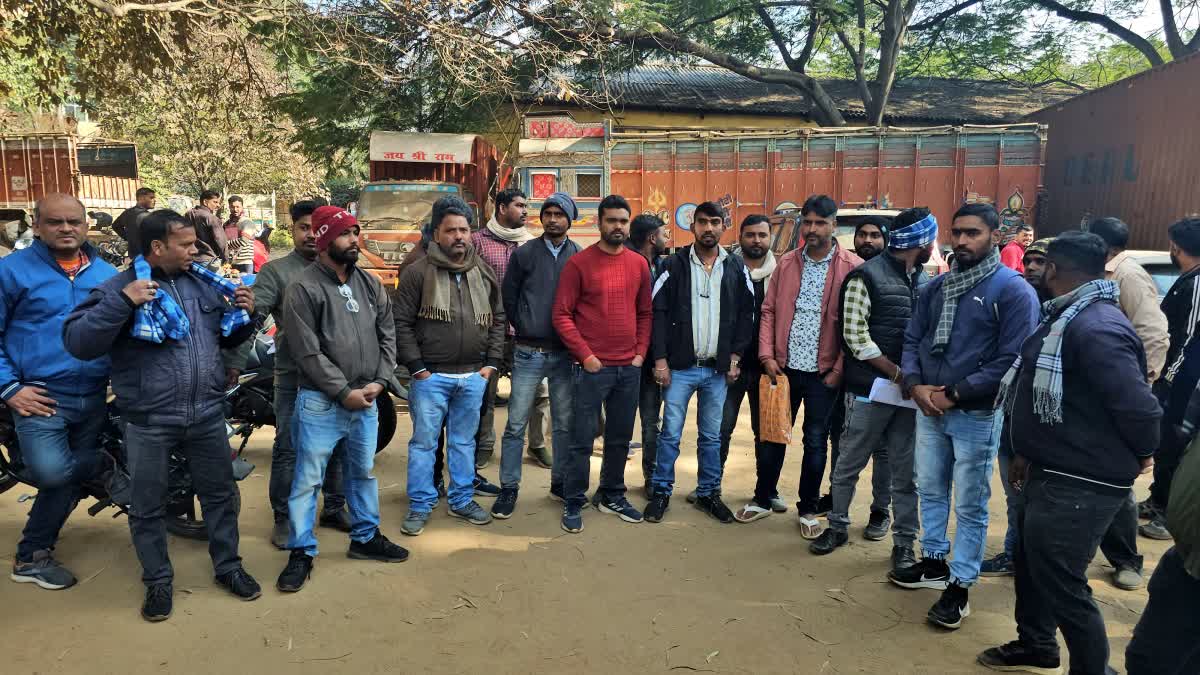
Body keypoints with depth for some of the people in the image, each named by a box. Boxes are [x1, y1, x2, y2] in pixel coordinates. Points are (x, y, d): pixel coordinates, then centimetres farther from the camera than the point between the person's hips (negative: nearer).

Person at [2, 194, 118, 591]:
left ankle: (32, 557, 29)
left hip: (93, 398, 4)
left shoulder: (107, 274, 8)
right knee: (52, 472, -23)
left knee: (66, 477, 12)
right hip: (40, 397, -4)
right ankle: (105, 465, 9)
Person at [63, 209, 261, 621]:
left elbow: (228, 339, 20)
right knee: (148, 507, 10)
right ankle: (158, 581, 28)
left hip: (207, 415, 4)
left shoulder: (205, 283, 8)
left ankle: (228, 566, 31)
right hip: (148, 422, -3)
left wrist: (244, 314, -1)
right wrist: (122, 302, -26)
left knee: (220, 494, 14)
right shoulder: (120, 287, -6)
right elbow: (77, 344, -16)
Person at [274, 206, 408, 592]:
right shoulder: (303, 289, -11)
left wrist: (380, 381, -4)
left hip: (366, 399, 6)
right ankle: (301, 552, 17)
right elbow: (307, 352, -15)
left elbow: (387, 335, 8)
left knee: (363, 472, 18)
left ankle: (365, 538, 34)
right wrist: (343, 391, -15)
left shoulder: (370, 284, 8)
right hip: (321, 402, -5)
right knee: (308, 479, 3)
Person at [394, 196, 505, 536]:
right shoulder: (418, 272, -4)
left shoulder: (484, 273, 8)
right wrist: (416, 366, -9)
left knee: (464, 441, 14)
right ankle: (420, 506, 16)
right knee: (424, 441, 4)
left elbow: (498, 319, 12)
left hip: (473, 377, 4)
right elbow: (402, 322, -5)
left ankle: (462, 500, 26)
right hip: (431, 376, -3)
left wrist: (492, 363, 5)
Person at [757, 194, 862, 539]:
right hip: (784, 367, 3)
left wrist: (839, 369, -9)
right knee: (773, 435, 13)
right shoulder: (786, 263, 4)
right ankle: (762, 498, 30)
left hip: (824, 372, -3)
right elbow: (769, 310, 5)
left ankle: (808, 509, 24)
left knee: (815, 441, 8)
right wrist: (767, 355, -4)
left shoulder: (852, 267, -6)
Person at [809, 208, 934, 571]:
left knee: (905, 469, 9)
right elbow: (855, 336, -12)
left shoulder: (924, 279, 10)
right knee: (850, 463, 8)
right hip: (870, 389, -4)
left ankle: (904, 541, 19)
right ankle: (838, 526, 26)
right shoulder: (866, 276, -8)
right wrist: (897, 373, -14)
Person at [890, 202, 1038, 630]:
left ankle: (960, 586, 15)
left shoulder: (1013, 290, -10)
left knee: (970, 505, 4)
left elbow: (1012, 360, -16)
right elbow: (912, 339, 10)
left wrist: (955, 394, -15)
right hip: (929, 409, 6)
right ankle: (934, 562, 34)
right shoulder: (937, 286, 9)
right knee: (930, 490, 17)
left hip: (977, 415, -6)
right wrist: (915, 385, -8)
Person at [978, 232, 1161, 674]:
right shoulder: (1067, 318, 11)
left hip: (1080, 486, -11)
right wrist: (1030, 452, 18)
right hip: (1050, 473, 11)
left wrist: (1141, 454, -9)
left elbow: (1139, 406, -28)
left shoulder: (1096, 328, -25)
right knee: (1032, 565, 24)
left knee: (1061, 583, 1)